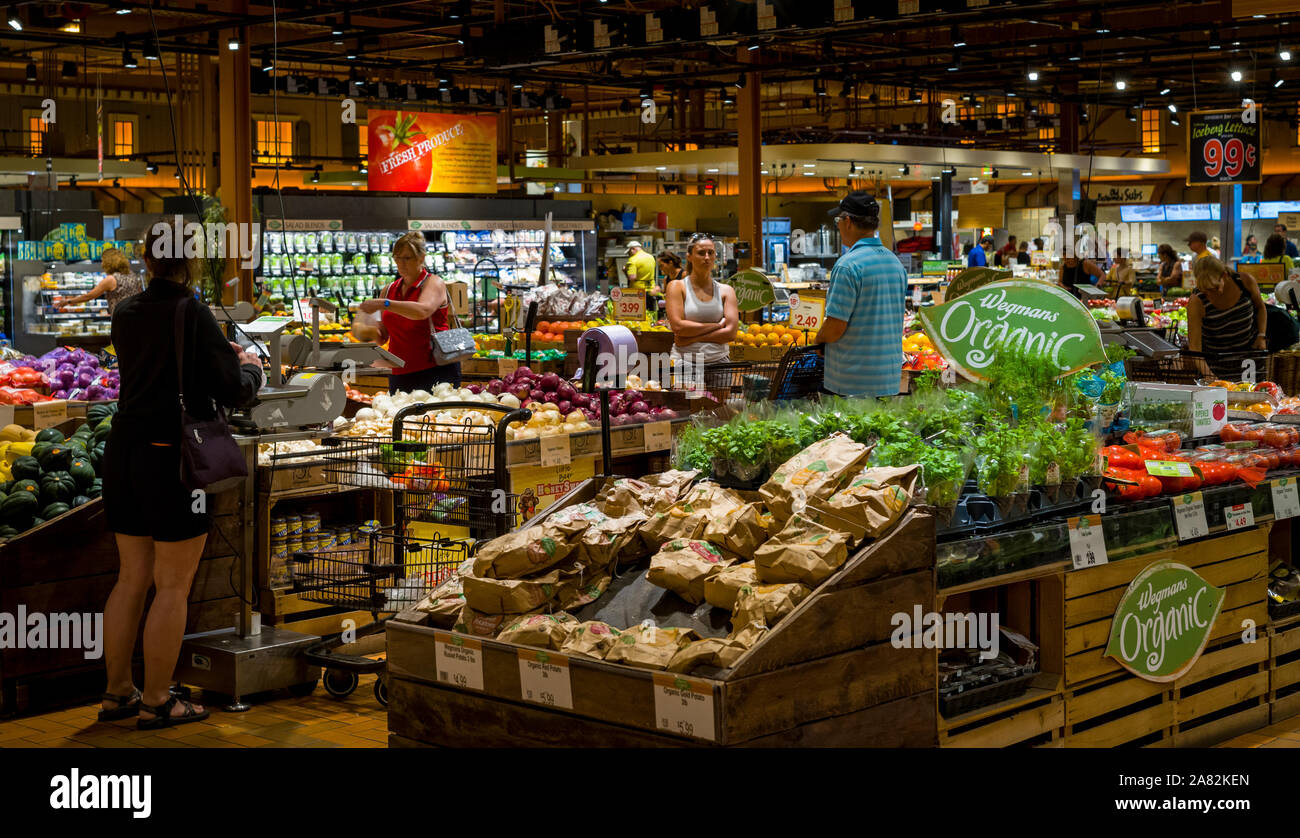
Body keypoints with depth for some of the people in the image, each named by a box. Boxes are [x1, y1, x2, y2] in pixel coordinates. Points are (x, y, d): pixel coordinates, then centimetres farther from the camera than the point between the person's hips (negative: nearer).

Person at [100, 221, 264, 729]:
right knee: (172, 587, 3)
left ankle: (117, 692, 23)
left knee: (132, 578, 16)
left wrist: (219, 354, 18)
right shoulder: (190, 312, -13)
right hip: (174, 458, -7)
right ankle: (156, 703, 8)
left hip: (124, 453, 7)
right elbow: (231, 391, -12)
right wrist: (250, 367, 8)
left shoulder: (125, 314, 6)